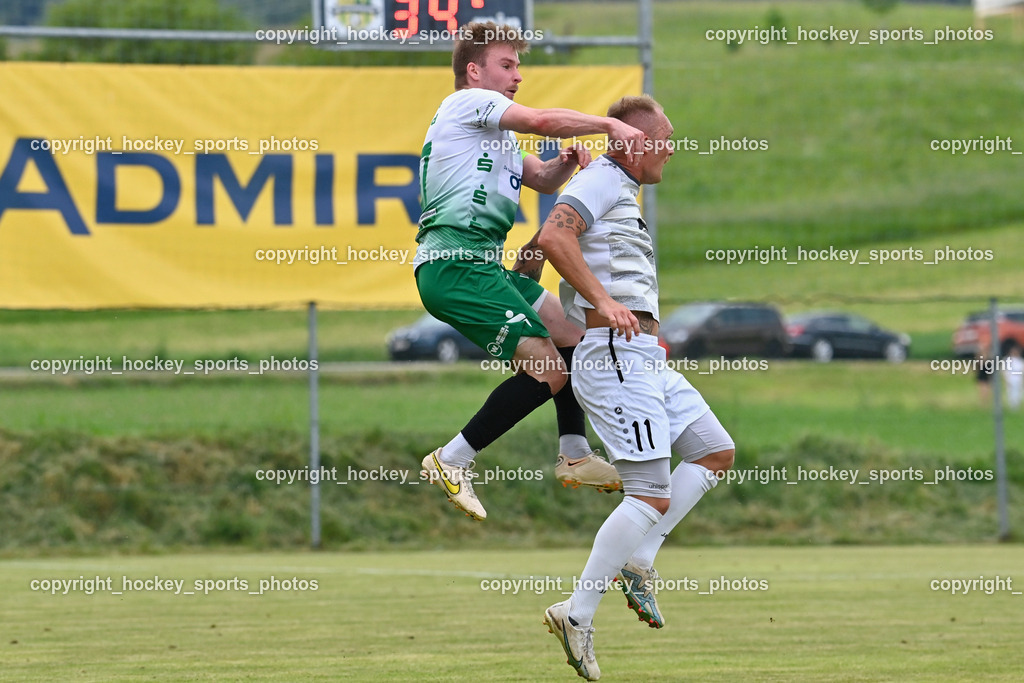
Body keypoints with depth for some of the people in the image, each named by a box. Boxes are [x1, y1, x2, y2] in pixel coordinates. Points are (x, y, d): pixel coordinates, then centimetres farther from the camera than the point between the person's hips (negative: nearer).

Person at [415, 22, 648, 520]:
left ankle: (574, 456, 28)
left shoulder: (492, 129, 27)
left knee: (570, 335, 19)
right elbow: (542, 121, -19)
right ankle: (452, 461, -10)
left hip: (480, 264, 11)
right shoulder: (467, 103, -5)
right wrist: (609, 124, -18)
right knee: (547, 370, -16)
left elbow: (541, 179, 27)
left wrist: (566, 163, 5)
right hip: (455, 267, -11)